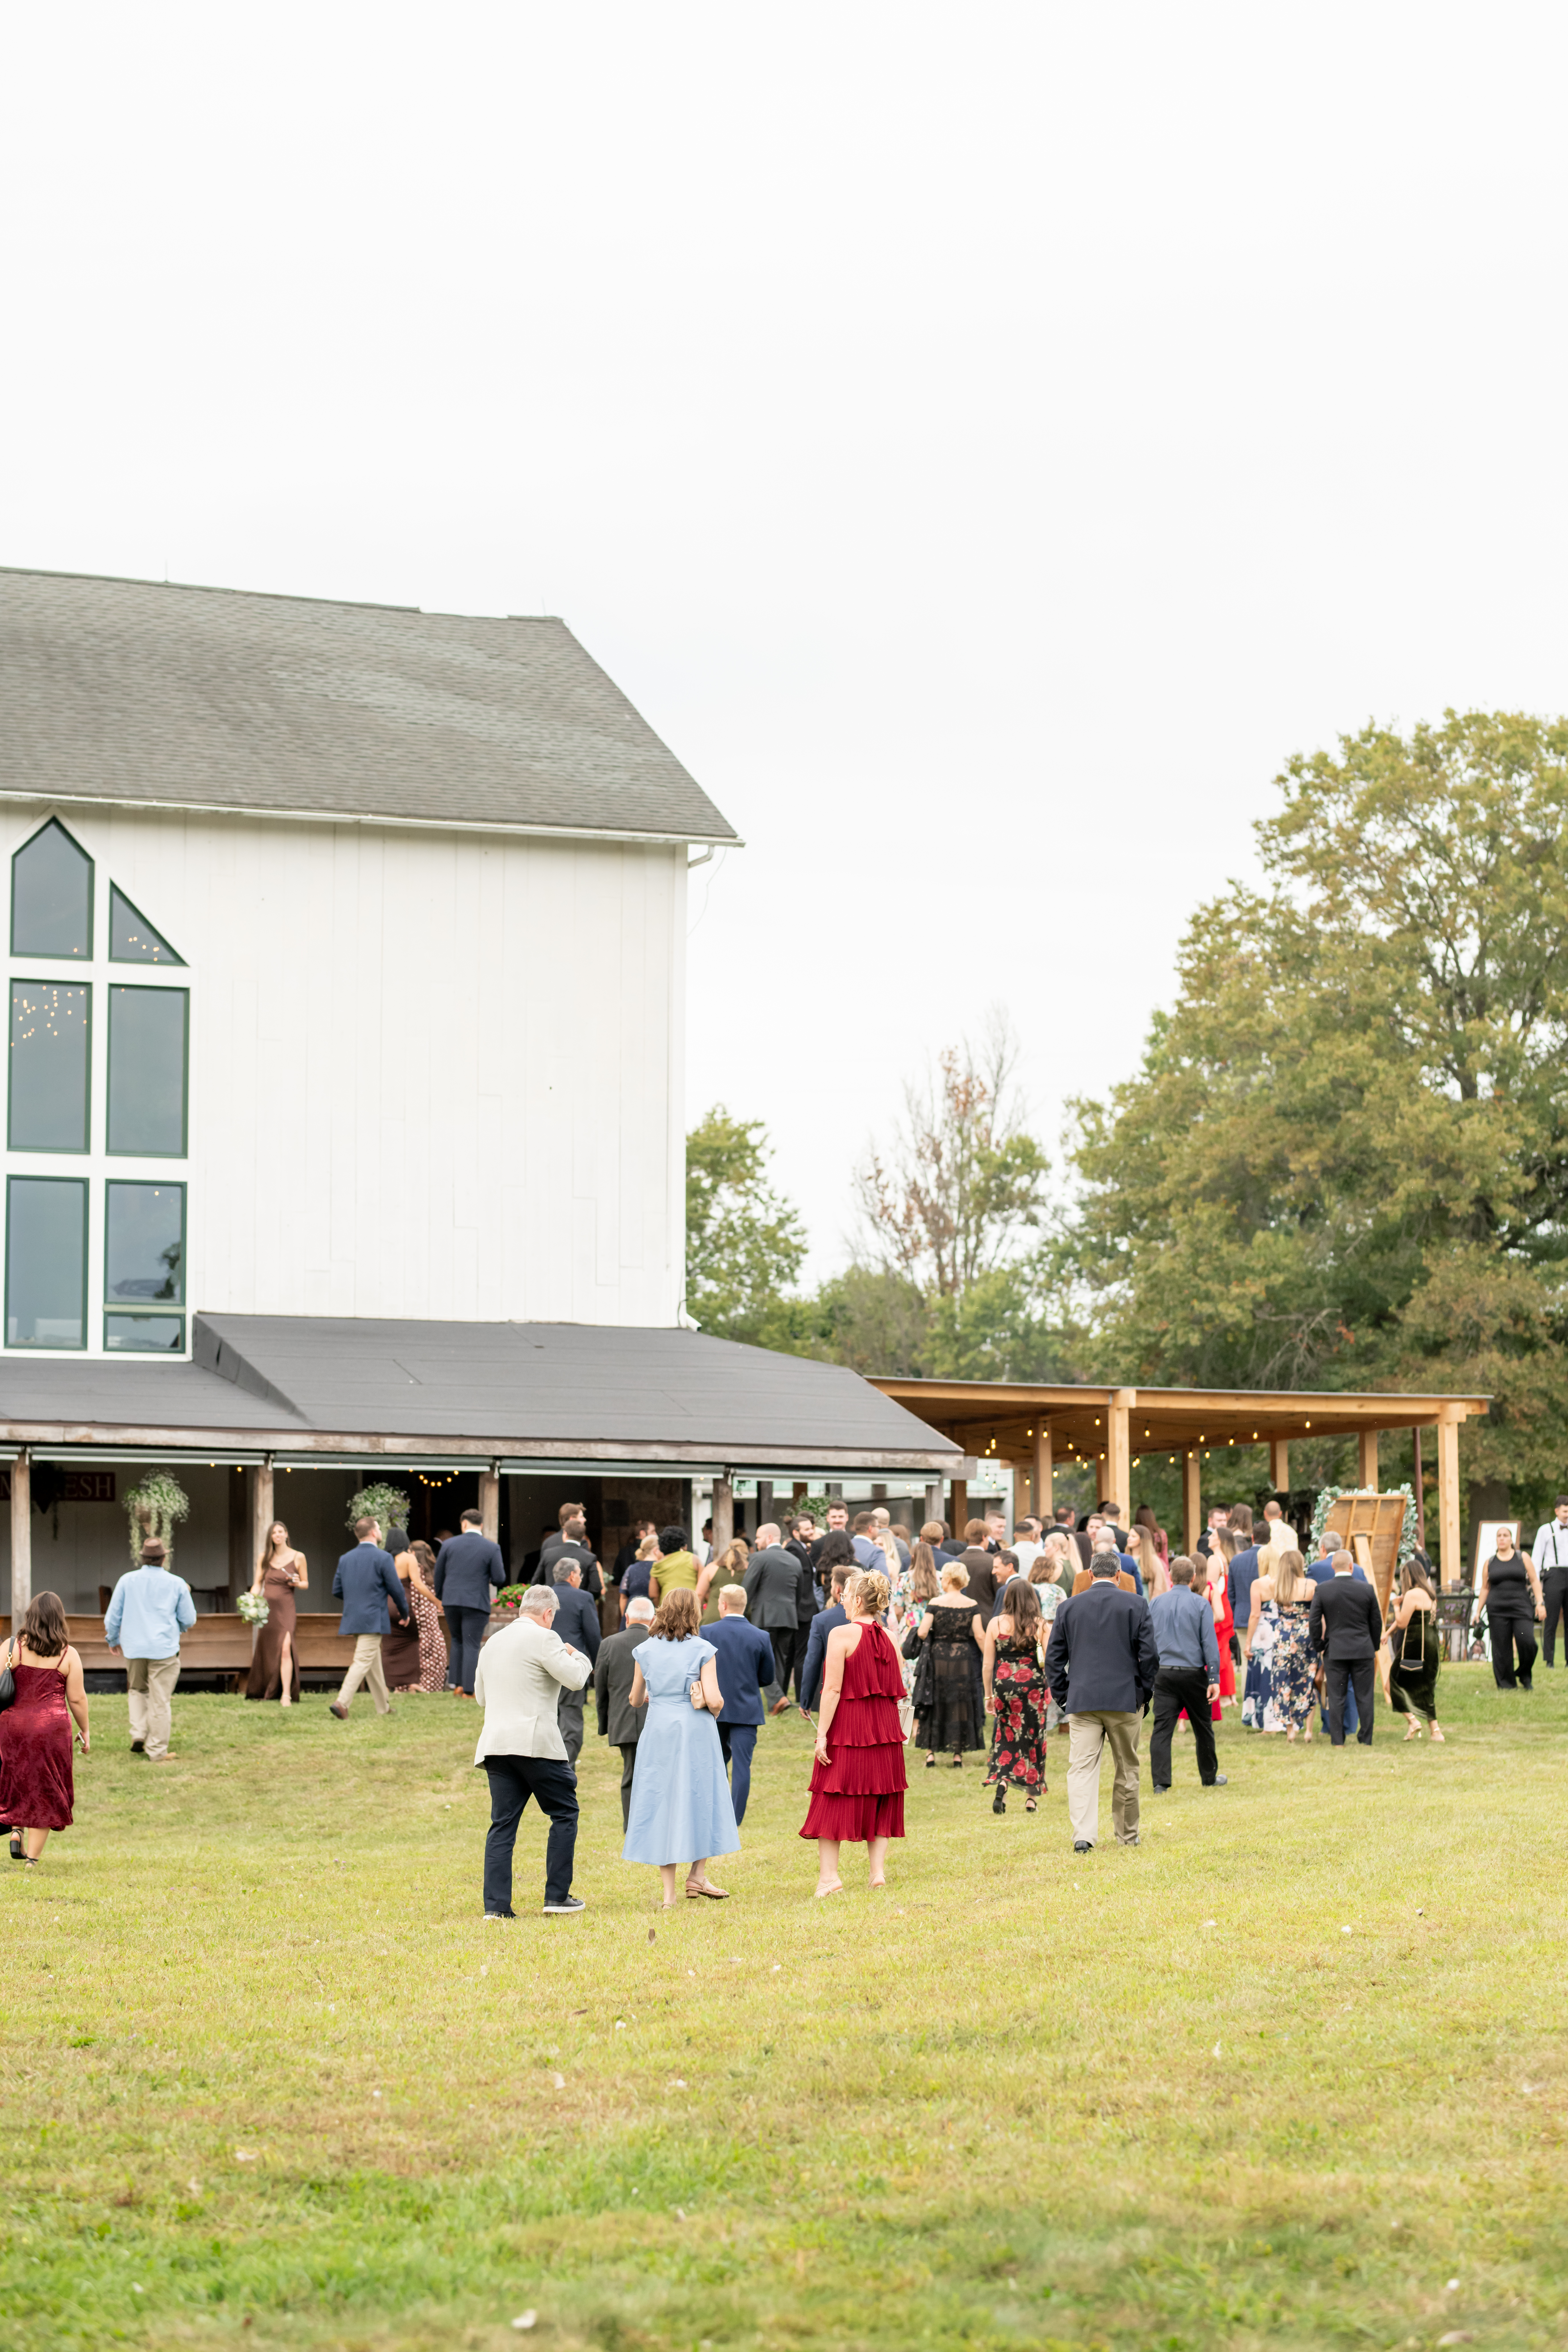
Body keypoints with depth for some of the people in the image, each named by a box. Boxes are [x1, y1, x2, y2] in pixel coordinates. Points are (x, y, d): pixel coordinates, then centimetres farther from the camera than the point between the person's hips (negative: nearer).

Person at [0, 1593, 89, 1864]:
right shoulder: (68, 1655, -3)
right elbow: (77, 1699, 0)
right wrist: (84, 1731, 12)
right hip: (52, 1727, -1)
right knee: (46, 1791, 7)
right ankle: (32, 1858, 5)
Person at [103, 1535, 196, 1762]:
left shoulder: (127, 1581, 0)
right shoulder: (176, 1584, -2)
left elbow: (113, 1616, 5)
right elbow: (189, 1619, 3)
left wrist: (113, 1640, 22)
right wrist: (181, 1628, 27)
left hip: (134, 1649, 2)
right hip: (164, 1649, -2)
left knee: (138, 1690, 24)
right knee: (160, 1701, 3)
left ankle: (138, 1734, 7)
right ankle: (157, 1750, 6)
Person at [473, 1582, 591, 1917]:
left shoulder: (492, 1644, 18)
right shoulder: (543, 1639, -6)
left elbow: (481, 1696, 26)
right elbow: (575, 1678, -10)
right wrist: (577, 1656, 11)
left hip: (495, 1744, 7)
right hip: (536, 1742, -6)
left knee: (503, 1824, 5)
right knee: (564, 1813, 7)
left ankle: (496, 1905, -3)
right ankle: (557, 1897, 5)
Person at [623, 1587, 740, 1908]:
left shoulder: (647, 1650, 4)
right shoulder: (702, 1650, -6)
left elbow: (636, 1700, 13)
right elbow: (714, 1700, -13)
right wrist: (716, 1710, 10)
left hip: (657, 1730, 3)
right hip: (695, 1729, -3)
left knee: (662, 1802, 6)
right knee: (701, 1798, 13)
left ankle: (669, 1891, 5)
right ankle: (697, 1874, 10)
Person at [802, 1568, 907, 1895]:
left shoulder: (842, 1635, -11)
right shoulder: (889, 1638, 5)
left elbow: (833, 1689, -15)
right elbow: (898, 1690, 8)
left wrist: (822, 1734, -13)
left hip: (847, 1728, -5)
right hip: (884, 1728, 5)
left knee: (833, 1801, 2)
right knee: (880, 1801, 11)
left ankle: (829, 1876, -1)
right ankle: (878, 1872, 7)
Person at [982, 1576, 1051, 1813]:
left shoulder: (996, 1624, -1)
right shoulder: (1040, 1625, -3)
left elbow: (988, 1664, 1)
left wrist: (988, 1695, 9)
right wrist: (1051, 1688, 10)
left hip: (1004, 1685, 1)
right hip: (1033, 1686, -1)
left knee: (1005, 1737, 11)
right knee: (1033, 1738, 10)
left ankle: (1002, 1782, -13)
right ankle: (1032, 1798, 13)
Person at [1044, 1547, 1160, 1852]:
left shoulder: (1069, 1607, 4)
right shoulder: (1136, 1606, -1)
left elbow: (1054, 1659, 5)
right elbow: (1149, 1655, -3)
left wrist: (1063, 1698, 13)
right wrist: (1144, 1693, 9)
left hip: (1082, 1701, 1)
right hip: (1125, 1700, -1)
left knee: (1081, 1768, -2)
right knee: (1127, 1769, 11)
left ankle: (1083, 1835, -16)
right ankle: (1127, 1835, 20)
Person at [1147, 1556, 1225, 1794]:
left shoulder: (1156, 1603, 5)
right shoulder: (1201, 1605, -4)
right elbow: (1209, 1643, -7)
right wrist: (1214, 1679, -7)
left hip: (1163, 1673, 2)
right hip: (1193, 1673, -2)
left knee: (1162, 1727, -3)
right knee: (1203, 1727, 14)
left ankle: (1160, 1783, -14)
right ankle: (1209, 1777, 28)